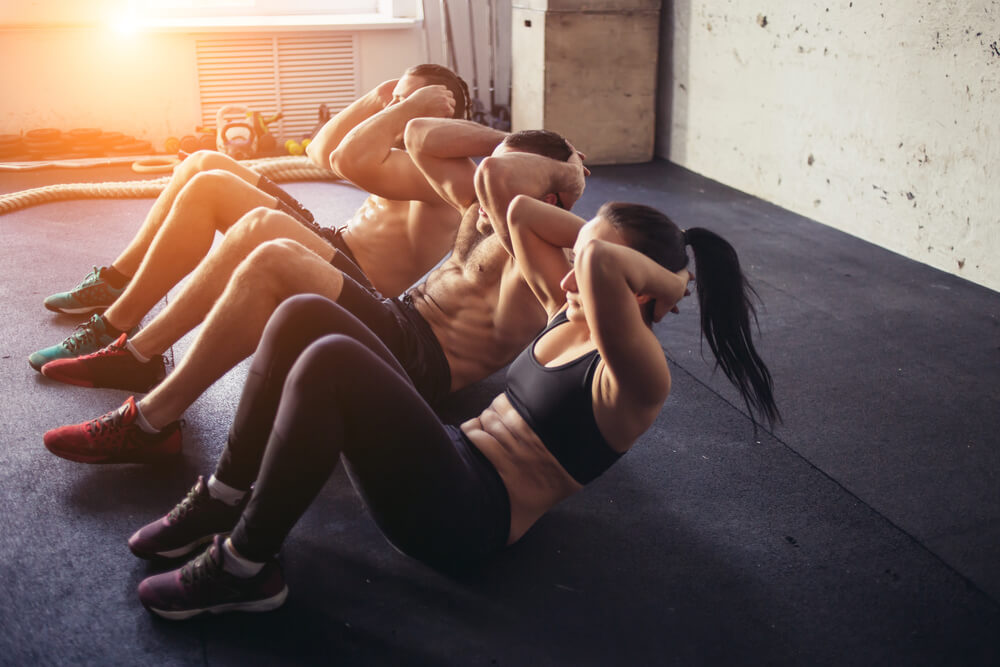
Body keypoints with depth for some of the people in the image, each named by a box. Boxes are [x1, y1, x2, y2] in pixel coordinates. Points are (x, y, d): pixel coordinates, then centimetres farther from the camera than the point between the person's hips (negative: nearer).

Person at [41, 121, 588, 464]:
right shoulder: (485, 214, 15)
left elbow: (496, 175, -32)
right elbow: (419, 138, 15)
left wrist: (559, 170, -13)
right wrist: (506, 137, 12)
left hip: (419, 365, -9)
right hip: (395, 323, 9)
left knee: (274, 264, -26)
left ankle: (153, 422, -18)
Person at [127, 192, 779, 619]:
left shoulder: (638, 379, -15)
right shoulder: (571, 315, 12)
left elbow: (598, 263, -35)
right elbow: (521, 212, 18)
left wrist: (668, 280, -17)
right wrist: (595, 237, 13)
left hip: (465, 517, -9)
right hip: (450, 451, 9)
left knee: (328, 361, -29)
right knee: (303, 315, -4)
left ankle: (244, 568, -14)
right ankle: (226, 502, 2)